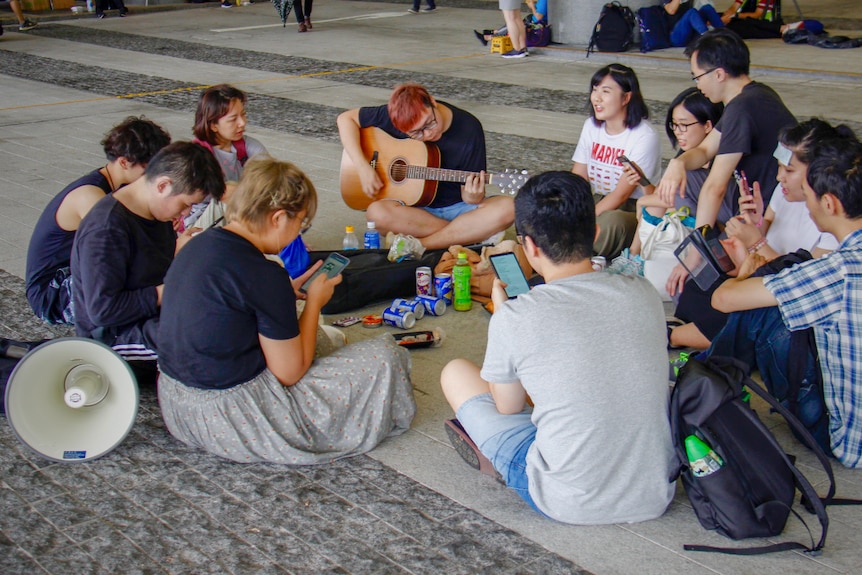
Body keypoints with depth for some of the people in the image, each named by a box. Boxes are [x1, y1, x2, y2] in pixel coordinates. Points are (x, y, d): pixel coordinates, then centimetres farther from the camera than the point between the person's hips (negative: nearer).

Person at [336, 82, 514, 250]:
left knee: (507, 208, -30)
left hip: (457, 207, 0)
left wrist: (472, 198, -35)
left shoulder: (469, 129, -14)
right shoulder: (397, 115, -11)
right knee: (376, 212, -34)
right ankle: (468, 234, -22)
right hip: (413, 208, 0)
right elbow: (346, 118, -2)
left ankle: (418, 244, -28)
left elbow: (469, 194, -10)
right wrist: (363, 167, -13)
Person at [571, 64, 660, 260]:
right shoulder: (591, 126, 6)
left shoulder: (644, 137, -16)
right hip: (598, 202, 6)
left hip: (634, 211, -6)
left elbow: (622, 194, -19)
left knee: (610, 221, -39)